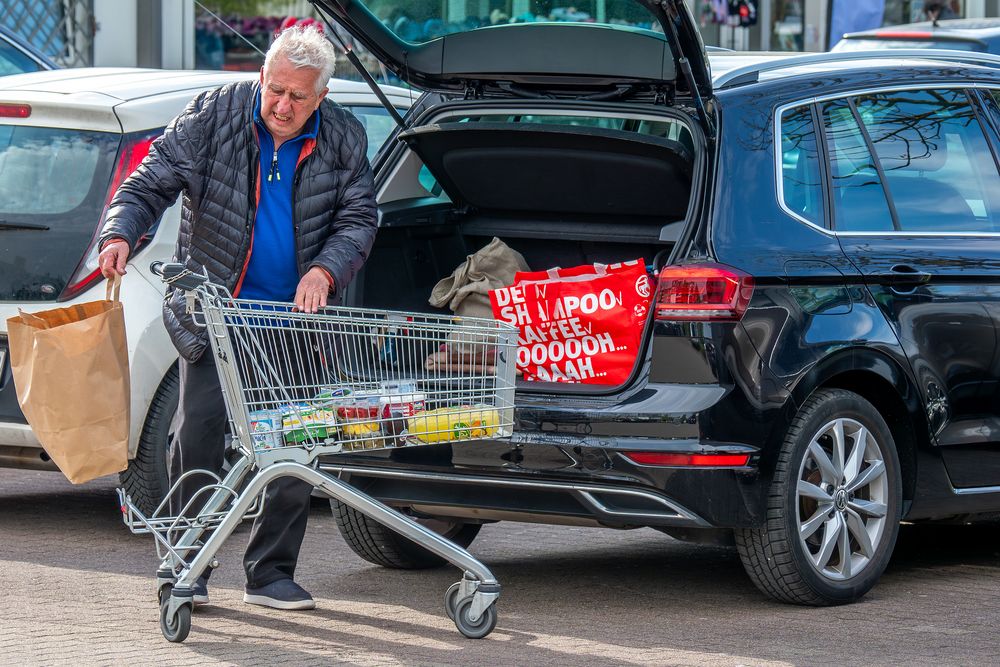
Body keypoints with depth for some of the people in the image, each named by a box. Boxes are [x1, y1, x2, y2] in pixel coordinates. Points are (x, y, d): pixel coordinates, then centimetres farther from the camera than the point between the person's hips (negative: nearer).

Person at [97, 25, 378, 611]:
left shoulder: (344, 140, -3)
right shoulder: (212, 116, -8)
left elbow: (358, 218, 0)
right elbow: (150, 183, -8)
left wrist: (325, 270, -19)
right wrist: (121, 235, -27)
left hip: (295, 319, 2)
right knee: (199, 433, -5)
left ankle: (272, 574, 9)